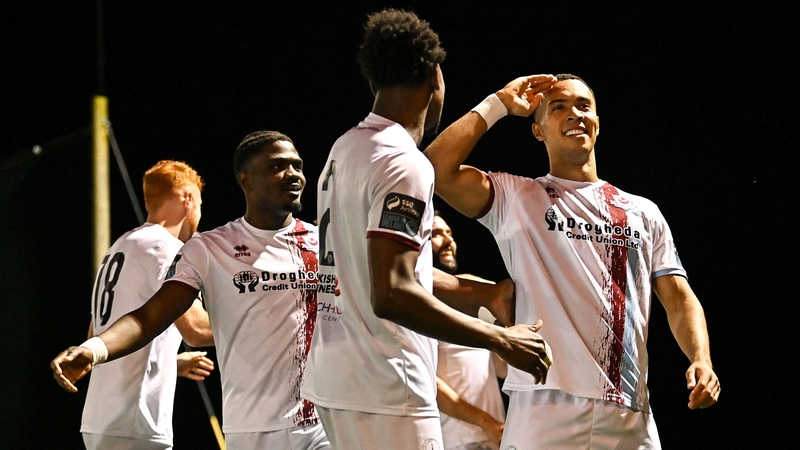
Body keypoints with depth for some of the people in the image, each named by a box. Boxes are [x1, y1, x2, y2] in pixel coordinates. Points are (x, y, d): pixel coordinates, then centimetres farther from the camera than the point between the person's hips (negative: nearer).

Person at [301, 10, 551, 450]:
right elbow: (392, 295, -24)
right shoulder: (403, 162, -15)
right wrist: (500, 339, -18)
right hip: (386, 394, -10)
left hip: (335, 376, 10)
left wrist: (484, 292, 26)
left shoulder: (346, 149, 15)